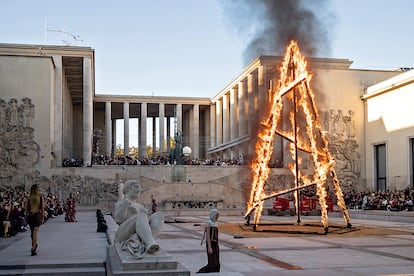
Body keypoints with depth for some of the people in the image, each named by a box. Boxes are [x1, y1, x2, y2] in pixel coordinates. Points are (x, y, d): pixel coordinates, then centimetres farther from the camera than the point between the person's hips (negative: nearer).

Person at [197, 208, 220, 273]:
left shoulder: (215, 223, 14)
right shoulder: (209, 222, -14)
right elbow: (207, 235, -18)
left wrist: (217, 247, 19)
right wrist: (209, 247, -23)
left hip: (215, 244, 9)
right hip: (210, 244, -9)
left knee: (216, 264, 6)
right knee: (212, 264, -10)